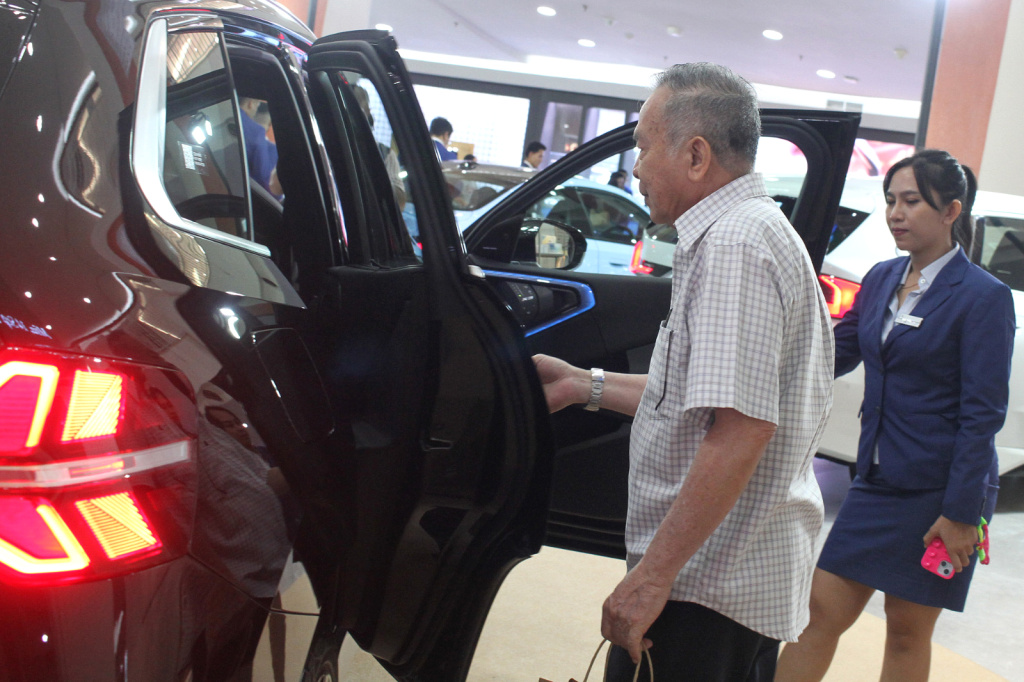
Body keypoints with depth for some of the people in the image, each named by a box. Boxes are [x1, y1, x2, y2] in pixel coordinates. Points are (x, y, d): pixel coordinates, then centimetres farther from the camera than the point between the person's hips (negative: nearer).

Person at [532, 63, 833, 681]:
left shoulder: (732, 246, -18)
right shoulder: (760, 231, 16)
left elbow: (743, 428, -27)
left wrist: (654, 574, -25)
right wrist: (585, 385, 22)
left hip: (709, 583, -10)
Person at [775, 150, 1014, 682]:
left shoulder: (983, 297, -11)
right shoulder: (882, 279, 8)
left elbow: (982, 414, -13)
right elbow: (835, 354, 14)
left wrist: (961, 512, -15)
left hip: (936, 492, -6)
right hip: (877, 479, 6)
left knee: (907, 633, 8)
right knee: (821, 611, 5)